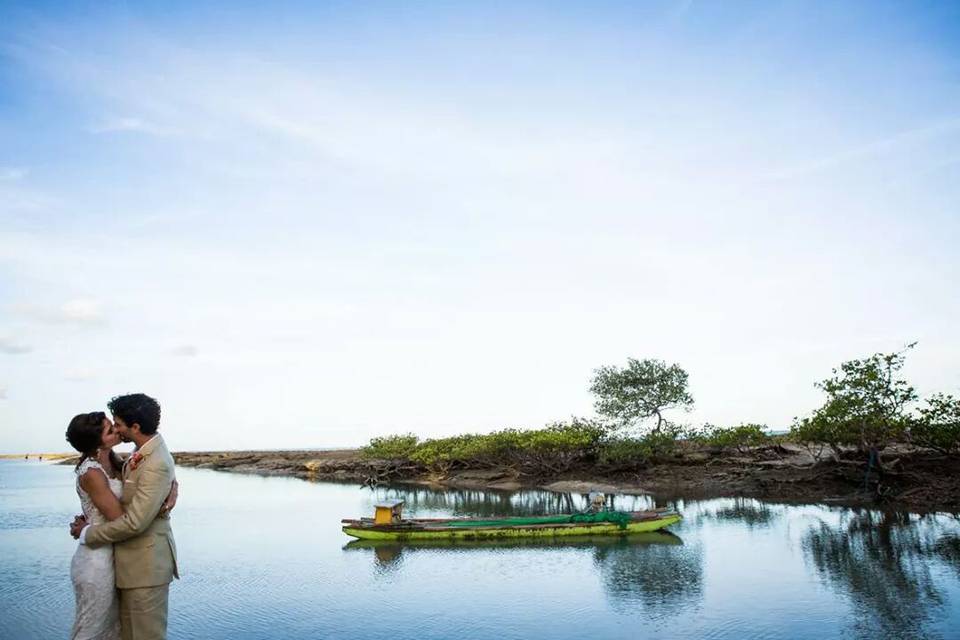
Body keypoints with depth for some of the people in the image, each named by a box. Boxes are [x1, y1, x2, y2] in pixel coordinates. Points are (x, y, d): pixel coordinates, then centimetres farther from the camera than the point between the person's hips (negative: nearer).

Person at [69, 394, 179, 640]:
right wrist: (90, 518, 2)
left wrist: (87, 534, -10)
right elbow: (127, 498, 17)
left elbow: (134, 522, -24)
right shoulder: (140, 454, 7)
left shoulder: (156, 464, -25)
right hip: (132, 562, 9)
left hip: (146, 564, -9)